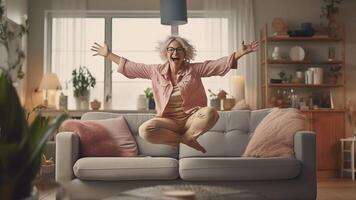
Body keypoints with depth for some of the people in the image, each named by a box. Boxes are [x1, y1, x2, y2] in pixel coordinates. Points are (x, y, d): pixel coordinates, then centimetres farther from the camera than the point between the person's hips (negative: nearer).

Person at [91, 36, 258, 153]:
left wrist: (241, 52, -13)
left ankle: (184, 138, -11)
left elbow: (221, 64, -3)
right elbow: (130, 67, 14)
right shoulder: (156, 71, 6)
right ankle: (187, 140, -14)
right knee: (145, 131, -29)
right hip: (169, 120, 2)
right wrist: (108, 55, 15)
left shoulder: (194, 69, 1)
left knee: (210, 113, -35)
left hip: (191, 117, -1)